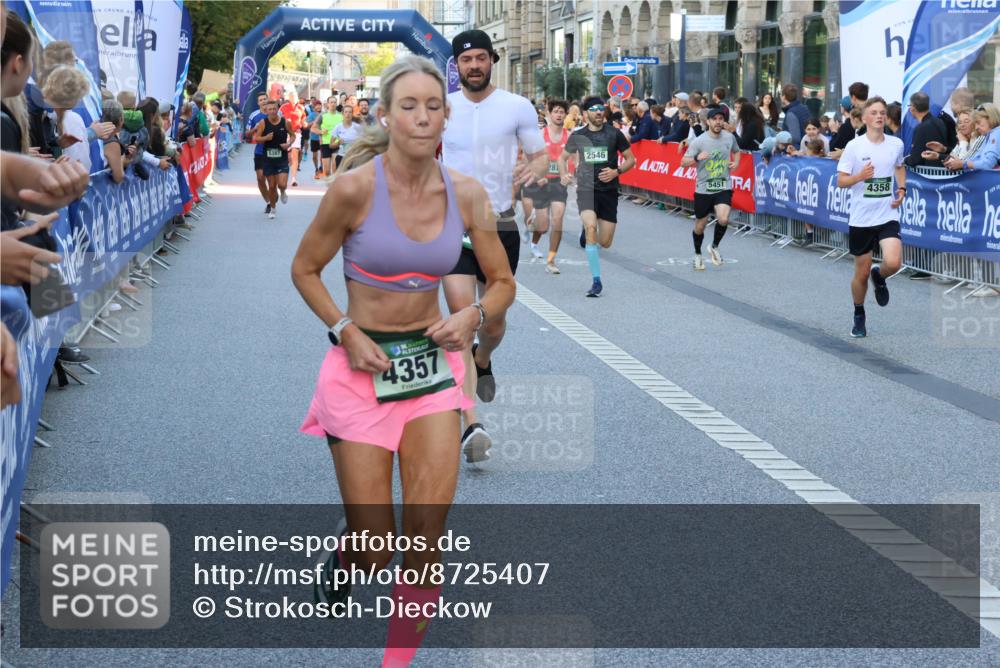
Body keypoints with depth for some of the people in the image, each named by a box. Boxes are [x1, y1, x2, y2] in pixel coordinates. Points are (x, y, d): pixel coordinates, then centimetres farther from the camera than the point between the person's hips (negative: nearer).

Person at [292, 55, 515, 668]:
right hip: (363, 365, -2)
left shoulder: (466, 193, -4)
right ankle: (344, 557, 40)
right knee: (376, 553, 1)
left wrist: (474, 317, -12)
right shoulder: (355, 187, -14)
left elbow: (503, 282, 8)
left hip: (432, 360, 3)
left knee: (428, 538, -10)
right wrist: (345, 332, -13)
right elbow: (305, 270, 0)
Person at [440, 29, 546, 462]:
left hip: (500, 225, 1)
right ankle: (470, 425, -20)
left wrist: (533, 169, -20)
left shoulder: (518, 107, -2)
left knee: (495, 321, 12)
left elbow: (541, 155, 2)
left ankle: (483, 362, 50)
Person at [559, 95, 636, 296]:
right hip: (586, 189, -1)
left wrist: (616, 171, -12)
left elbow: (631, 159, 6)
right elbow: (563, 157, 19)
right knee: (591, 227, -26)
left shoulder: (614, 134, -1)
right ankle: (596, 281, -21)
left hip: (608, 191, 1)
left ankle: (587, 232, 40)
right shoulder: (577, 136, 4)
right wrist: (563, 175, 0)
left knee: (605, 242, 0)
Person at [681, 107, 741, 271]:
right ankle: (697, 255, 35)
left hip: (724, 188, 1)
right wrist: (698, 158, -28)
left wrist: (735, 163, 2)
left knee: (723, 219, -22)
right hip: (703, 188, -1)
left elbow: (736, 151, 23)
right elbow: (683, 162, -9)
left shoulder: (729, 137, 1)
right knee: (700, 226, 9)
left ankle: (715, 247, 7)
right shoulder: (698, 141, -9)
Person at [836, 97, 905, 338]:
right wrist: (860, 176, -25)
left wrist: (901, 189, 7)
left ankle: (879, 277, 18)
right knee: (861, 273, 7)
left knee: (893, 263, -20)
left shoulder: (896, 144, 2)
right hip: (860, 218, -1)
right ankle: (859, 316, 31)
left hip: (888, 216, 1)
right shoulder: (854, 146, -7)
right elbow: (840, 181, -6)